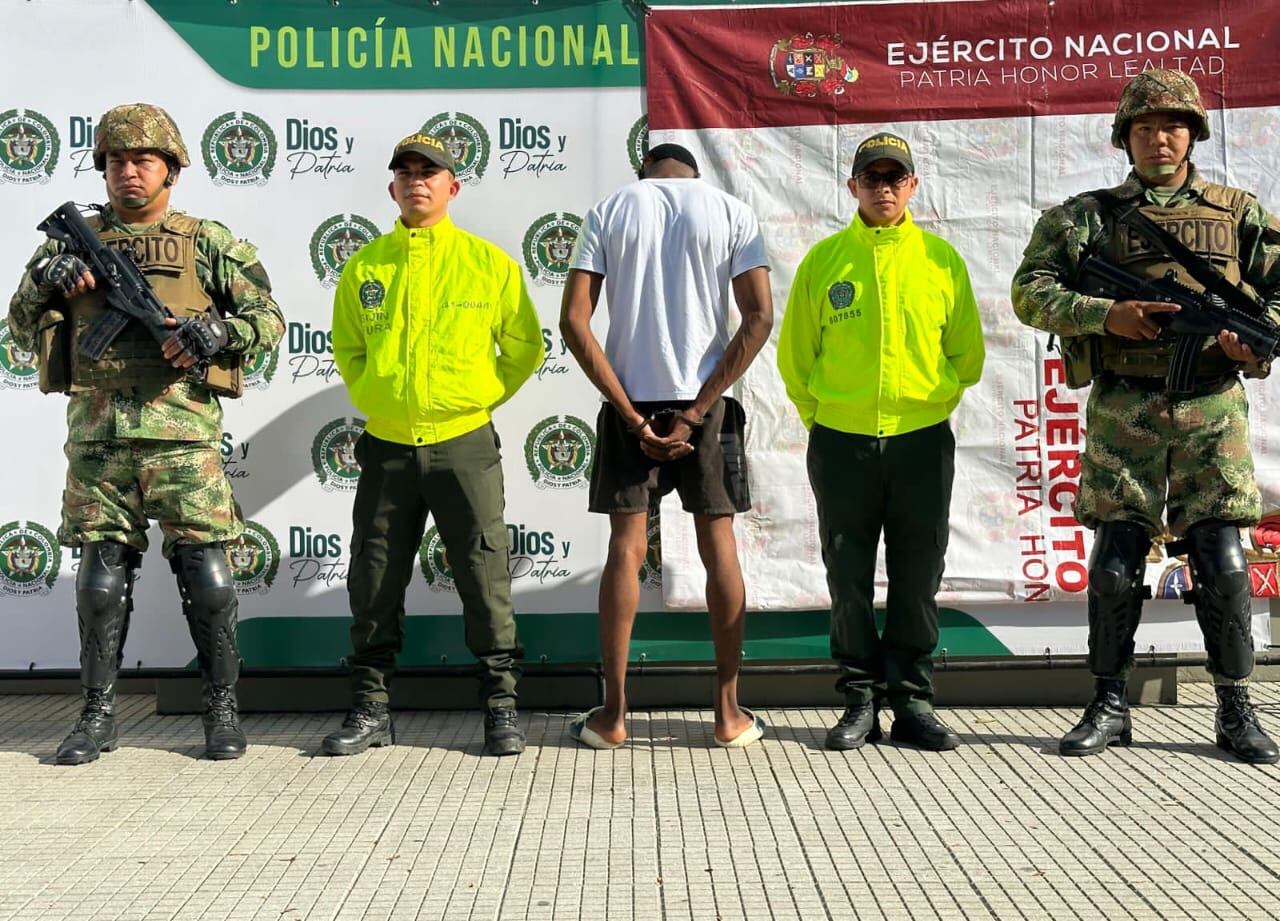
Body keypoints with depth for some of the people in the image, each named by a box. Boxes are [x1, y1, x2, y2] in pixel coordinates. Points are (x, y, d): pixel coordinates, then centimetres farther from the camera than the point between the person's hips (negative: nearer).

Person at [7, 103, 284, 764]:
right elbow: (23, 329, 18)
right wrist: (45, 282, -2)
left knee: (207, 573, -3)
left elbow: (268, 319, 9)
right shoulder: (73, 242, 15)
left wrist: (216, 331, -10)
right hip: (97, 435, 2)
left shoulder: (209, 243, 9)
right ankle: (98, 715, 15)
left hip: (183, 432, -2)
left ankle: (222, 710, 10)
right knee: (102, 574, 4)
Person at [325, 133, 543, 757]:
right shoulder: (364, 266, 7)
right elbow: (347, 349, 19)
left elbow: (525, 348, 9)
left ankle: (501, 705, 12)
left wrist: (482, 399, 6)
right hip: (387, 448, 3)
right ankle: (371, 708, 20)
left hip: (463, 445, -2)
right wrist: (375, 399, 8)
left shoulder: (489, 263, 1)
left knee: (484, 577, 1)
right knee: (374, 582, 8)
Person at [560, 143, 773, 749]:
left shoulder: (608, 212, 5)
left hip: (630, 403, 0)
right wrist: (695, 410, -9)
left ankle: (613, 715, 8)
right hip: (706, 402, 0)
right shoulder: (732, 212, 4)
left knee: (625, 550, 4)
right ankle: (729, 714, 13)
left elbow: (573, 321, -4)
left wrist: (631, 413, -6)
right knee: (719, 549, 8)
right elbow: (760, 318, -7)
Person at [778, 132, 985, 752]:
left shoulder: (940, 258, 4)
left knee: (918, 579, 6)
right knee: (850, 579, 5)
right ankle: (860, 701, 16)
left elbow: (966, 353, 12)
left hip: (922, 440, 0)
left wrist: (931, 404, 8)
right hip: (842, 443, 0)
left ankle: (913, 701, 17)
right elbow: (796, 356, 8)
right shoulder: (824, 259, 3)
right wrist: (821, 420, 6)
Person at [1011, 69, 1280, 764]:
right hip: (1123, 413, 0)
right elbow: (1030, 292, -1)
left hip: (1212, 410, 1)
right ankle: (1108, 707, 14)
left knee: (1223, 565, 0)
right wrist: (1106, 314, -14)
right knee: (1114, 564, 2)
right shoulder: (1089, 215, 7)